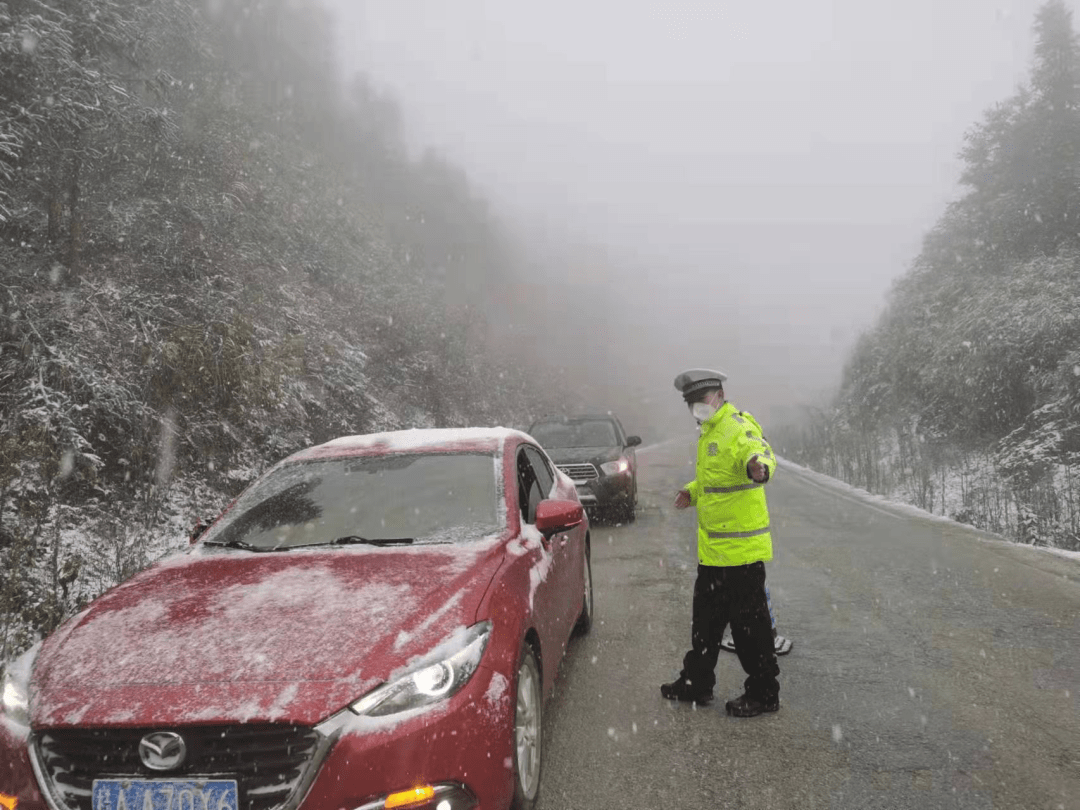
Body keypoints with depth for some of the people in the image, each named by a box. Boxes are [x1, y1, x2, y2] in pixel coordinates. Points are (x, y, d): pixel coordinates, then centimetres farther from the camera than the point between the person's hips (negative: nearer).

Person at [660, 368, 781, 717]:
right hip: (712, 548, 10)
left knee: (749, 622, 0)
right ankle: (696, 682, 33)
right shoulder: (709, 431, 15)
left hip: (741, 547, -10)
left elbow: (758, 451, -39)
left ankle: (764, 694, 13)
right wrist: (693, 492, 23)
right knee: (706, 618, 19)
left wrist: (758, 465, -59)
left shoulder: (738, 426, -17)